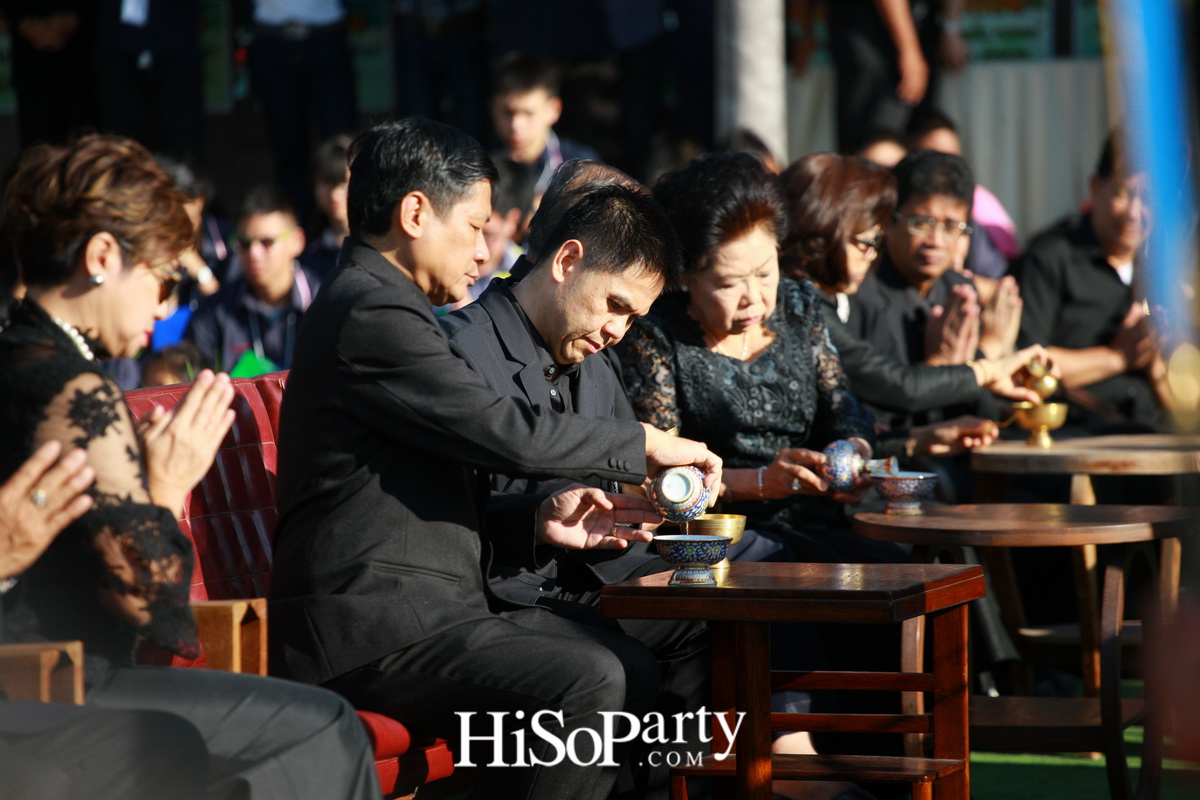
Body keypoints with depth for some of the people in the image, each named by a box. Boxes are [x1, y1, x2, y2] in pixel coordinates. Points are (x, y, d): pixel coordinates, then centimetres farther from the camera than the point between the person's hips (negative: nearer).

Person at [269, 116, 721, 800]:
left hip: (421, 606, 11)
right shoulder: (370, 313, -13)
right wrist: (648, 443, -5)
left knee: (633, 668, 5)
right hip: (370, 630, -11)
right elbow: (504, 430, -18)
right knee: (587, 680, -25)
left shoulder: (382, 308, 22)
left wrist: (540, 525, 8)